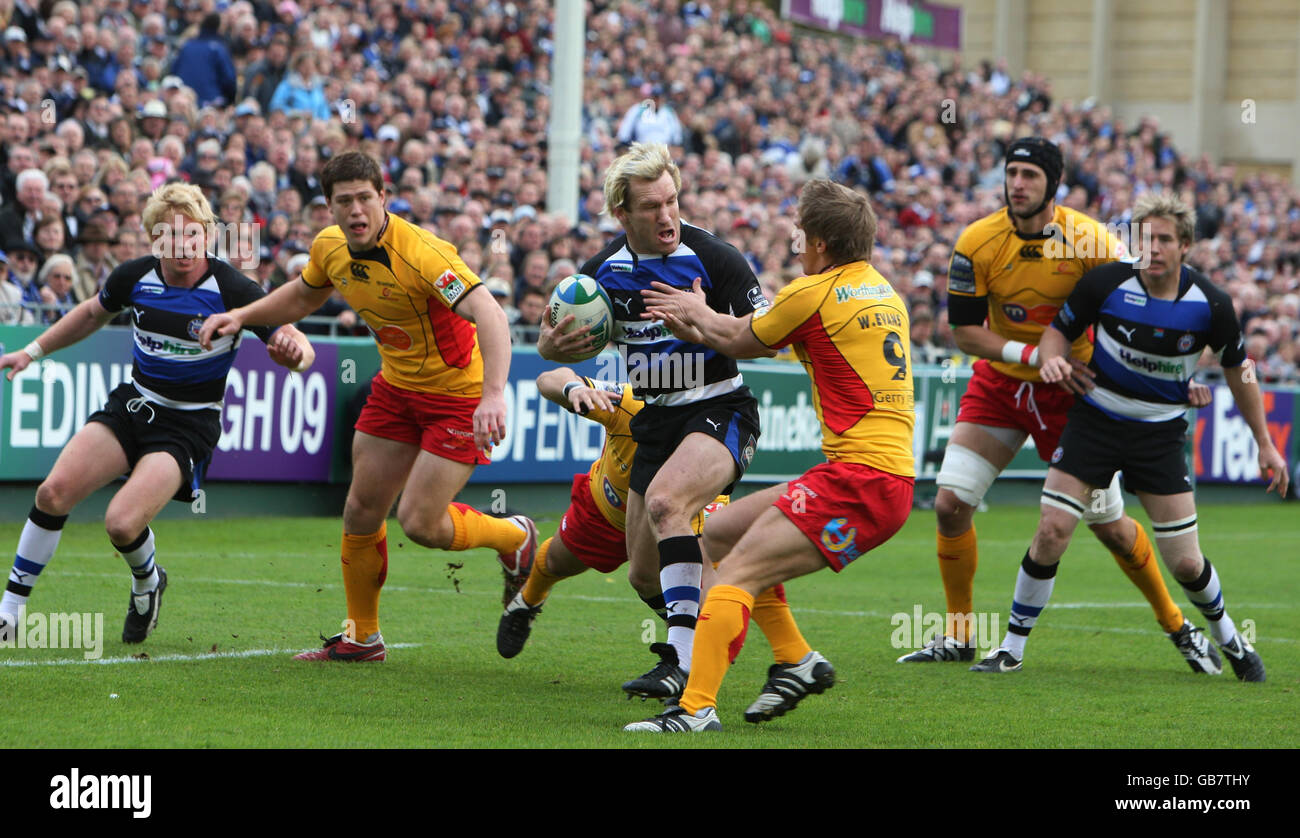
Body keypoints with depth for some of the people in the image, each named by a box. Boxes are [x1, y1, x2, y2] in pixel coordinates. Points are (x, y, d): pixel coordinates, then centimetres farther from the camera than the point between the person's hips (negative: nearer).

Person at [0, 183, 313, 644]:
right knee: (54, 492, -15)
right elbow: (94, 312, 18)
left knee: (123, 524, -22)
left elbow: (302, 350, -16)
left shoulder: (232, 290, -17)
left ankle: (147, 583, 14)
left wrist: (292, 350, -40)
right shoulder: (135, 277, -5)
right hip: (132, 403, 4)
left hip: (188, 427, -4)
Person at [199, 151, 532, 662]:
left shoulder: (420, 253, -30)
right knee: (362, 510, 6)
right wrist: (242, 316, 5)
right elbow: (303, 296, 19)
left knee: (419, 524, -10)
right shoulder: (330, 248, -5)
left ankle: (515, 538, 19)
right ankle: (362, 637, 23)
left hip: (458, 396, -7)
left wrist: (493, 395, -52)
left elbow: (488, 315, -40)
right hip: (396, 386, 7)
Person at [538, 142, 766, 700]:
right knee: (644, 575, 8)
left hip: (718, 409, -6)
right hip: (652, 422, 6)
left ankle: (684, 663, -36)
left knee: (665, 500, -34)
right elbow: (552, 343, 12)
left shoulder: (714, 258, -14)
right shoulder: (604, 270, 1)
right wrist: (555, 343, -12)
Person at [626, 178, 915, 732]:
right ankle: (798, 662, 18)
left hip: (858, 478, -9)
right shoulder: (883, 292, 18)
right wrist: (703, 328, 29)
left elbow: (741, 341, 9)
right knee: (717, 531, 17)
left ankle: (697, 706, -28)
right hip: (890, 478, 9)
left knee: (737, 573, -16)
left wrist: (699, 313, 28)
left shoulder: (814, 294, -8)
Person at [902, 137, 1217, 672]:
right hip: (999, 383, 2)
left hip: (1072, 392, -2)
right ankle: (957, 636, 8)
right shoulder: (977, 242, -13)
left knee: (1109, 525, 1)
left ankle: (1177, 627, 22)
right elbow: (963, 330, -10)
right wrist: (1031, 353, -24)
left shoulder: (1089, 241, -19)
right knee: (950, 503, -9)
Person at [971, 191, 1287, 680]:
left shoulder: (1209, 304, -12)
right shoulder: (1106, 283, -16)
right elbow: (1059, 329, 1)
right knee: (1052, 532, -14)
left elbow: (1237, 369, 4)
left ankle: (1229, 639, 29)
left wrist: (1265, 444, 7)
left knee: (1185, 564, -1)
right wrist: (1052, 357, -23)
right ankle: (1012, 648, 2)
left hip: (1161, 433, 0)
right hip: (1096, 419, 0)